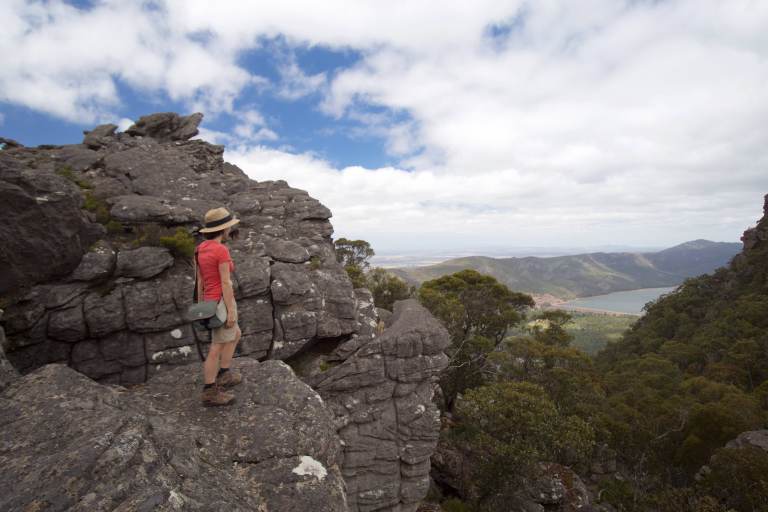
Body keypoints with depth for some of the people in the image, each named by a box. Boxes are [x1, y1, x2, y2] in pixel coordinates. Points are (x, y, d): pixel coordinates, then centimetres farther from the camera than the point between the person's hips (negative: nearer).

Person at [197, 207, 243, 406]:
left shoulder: (201, 248, 6)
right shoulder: (221, 250, -20)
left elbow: (200, 280, 12)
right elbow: (225, 283, -20)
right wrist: (231, 311, -16)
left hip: (211, 302, 9)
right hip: (222, 304, -9)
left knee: (235, 335, 25)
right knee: (216, 349, 3)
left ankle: (223, 375, 31)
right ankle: (210, 393, 15)